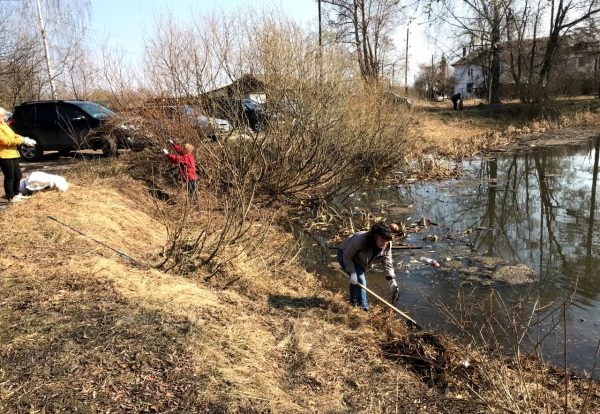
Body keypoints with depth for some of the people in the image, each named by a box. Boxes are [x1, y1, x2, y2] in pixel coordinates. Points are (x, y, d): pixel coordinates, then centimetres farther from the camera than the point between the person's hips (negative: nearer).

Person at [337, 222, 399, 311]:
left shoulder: (387, 246, -22)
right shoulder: (360, 240, -40)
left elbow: (388, 264, -20)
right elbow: (347, 256, -28)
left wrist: (392, 283, -31)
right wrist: (352, 273, -32)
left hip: (359, 261, 6)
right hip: (345, 256, -6)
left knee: (357, 281, 20)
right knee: (360, 281, -20)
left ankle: (353, 303, 45)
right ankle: (364, 309, -12)